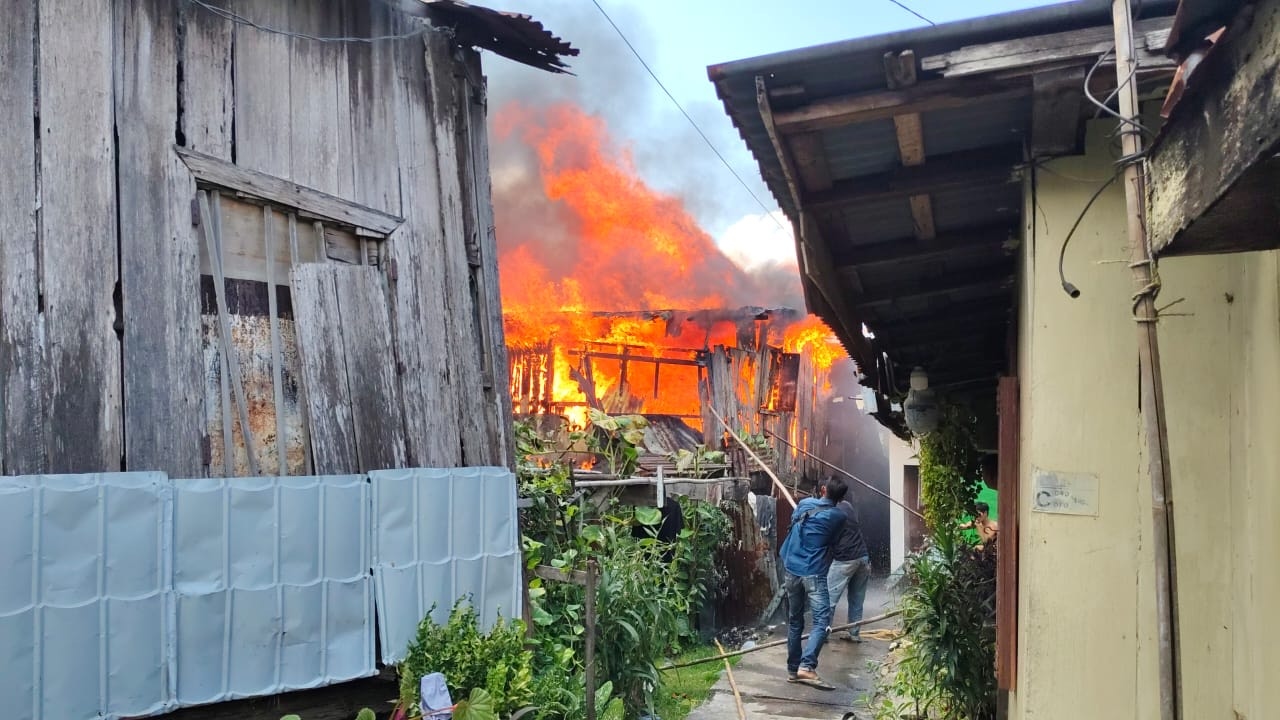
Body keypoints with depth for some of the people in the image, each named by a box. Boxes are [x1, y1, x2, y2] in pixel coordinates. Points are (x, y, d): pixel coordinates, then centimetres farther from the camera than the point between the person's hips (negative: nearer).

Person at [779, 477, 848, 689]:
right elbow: (831, 543, 12)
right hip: (814, 574, -5)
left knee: (794, 622, 14)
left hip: (792, 570, 5)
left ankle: (793, 669, 18)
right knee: (822, 621, -9)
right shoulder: (838, 517, -2)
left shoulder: (804, 504, 7)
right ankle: (807, 666, -25)